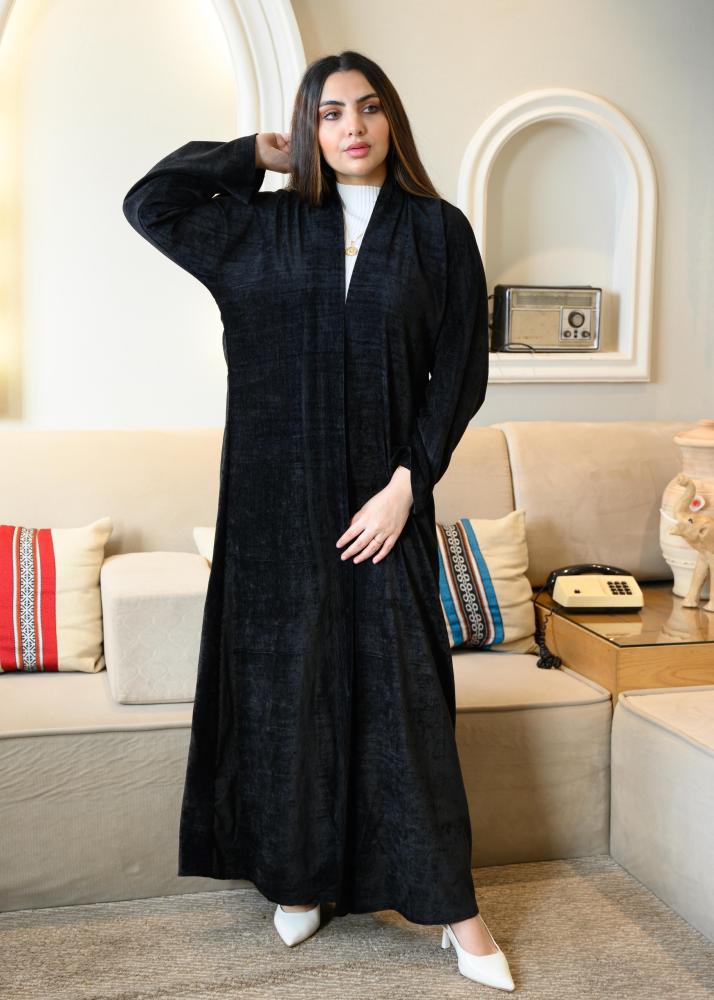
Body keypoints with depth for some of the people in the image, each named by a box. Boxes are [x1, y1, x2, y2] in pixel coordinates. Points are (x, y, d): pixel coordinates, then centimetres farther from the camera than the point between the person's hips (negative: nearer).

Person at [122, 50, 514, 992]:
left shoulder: (438, 231, 3)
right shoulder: (262, 228, 8)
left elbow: (462, 369, 0)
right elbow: (148, 200, 9)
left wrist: (407, 482, -9)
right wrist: (255, 153, 9)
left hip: (382, 498, -1)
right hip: (278, 497, 2)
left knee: (403, 690, 0)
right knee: (286, 679, 7)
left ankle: (451, 902, 13)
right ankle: (300, 875, 25)